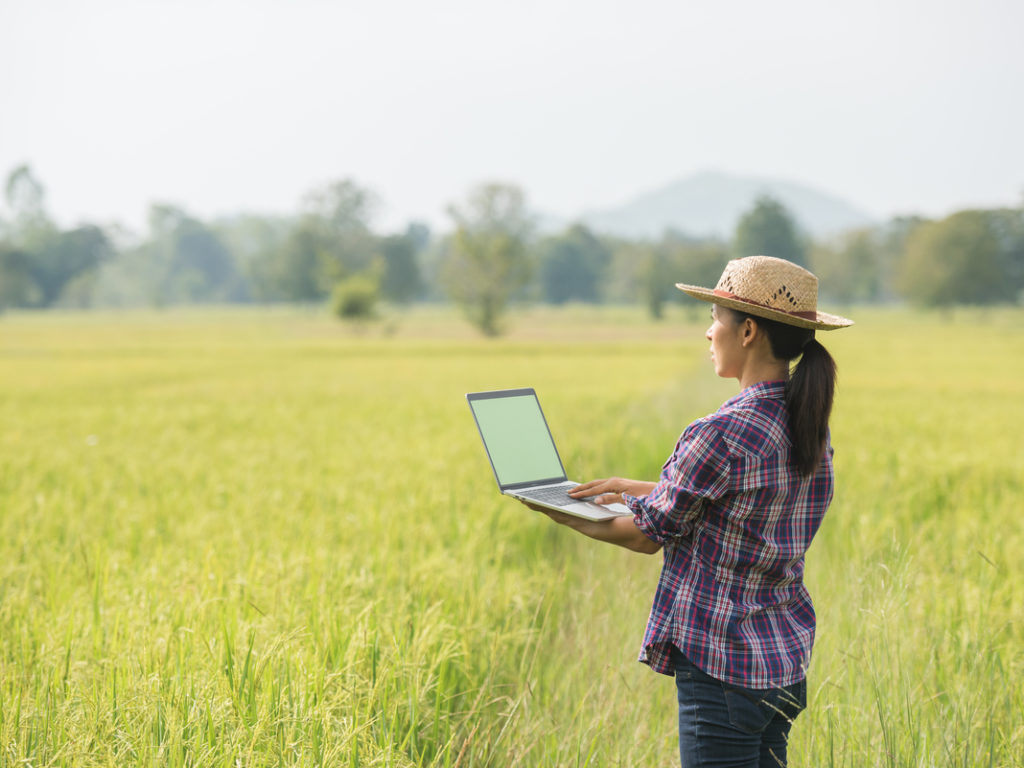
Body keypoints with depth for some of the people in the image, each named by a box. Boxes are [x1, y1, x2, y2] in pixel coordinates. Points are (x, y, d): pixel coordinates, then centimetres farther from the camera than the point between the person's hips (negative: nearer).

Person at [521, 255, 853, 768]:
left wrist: (574, 522, 8)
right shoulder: (808, 427, 6)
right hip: (786, 662, 9)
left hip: (723, 666, -9)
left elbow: (648, 535, -9)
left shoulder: (722, 435, -20)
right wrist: (632, 487, 22)